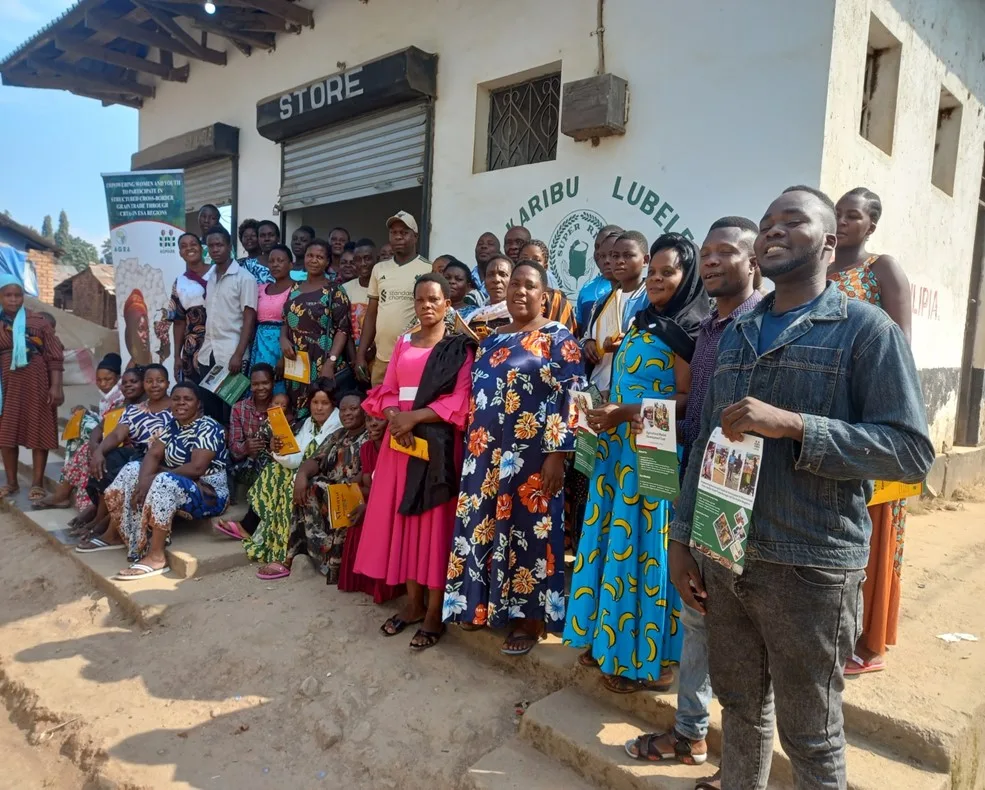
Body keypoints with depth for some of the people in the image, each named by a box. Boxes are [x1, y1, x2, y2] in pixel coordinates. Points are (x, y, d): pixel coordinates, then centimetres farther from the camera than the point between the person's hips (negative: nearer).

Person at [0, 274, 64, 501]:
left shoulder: (38, 321, -1)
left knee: (38, 430, 0)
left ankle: (37, 483, 9)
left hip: (35, 382, -3)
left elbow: (54, 356, -4)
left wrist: (56, 386, -10)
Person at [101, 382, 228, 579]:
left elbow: (196, 468, -25)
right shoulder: (173, 426, 10)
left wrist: (153, 479, -22)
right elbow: (153, 455, 0)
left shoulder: (207, 428, -15)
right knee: (132, 470, -1)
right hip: (175, 487, 9)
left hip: (209, 494, -9)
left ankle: (156, 557, -30)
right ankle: (112, 534, 1)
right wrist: (144, 480, -21)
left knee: (164, 482, -34)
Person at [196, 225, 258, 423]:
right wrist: (198, 349, 11)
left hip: (231, 353, -6)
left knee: (230, 409, 0)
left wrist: (238, 354, -16)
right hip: (207, 354, 6)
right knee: (209, 409, 10)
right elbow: (204, 316, 17)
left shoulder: (244, 278, -5)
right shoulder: (207, 277, 13)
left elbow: (249, 318, -10)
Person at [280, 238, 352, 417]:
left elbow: (343, 329, -9)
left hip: (323, 366, -5)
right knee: (296, 415, 8)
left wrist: (330, 363, -18)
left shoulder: (334, 291, -4)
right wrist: (283, 339, -2)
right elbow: (286, 321, 20)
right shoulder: (295, 289, 13)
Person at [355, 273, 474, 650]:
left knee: (435, 521, -1)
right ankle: (413, 602, 21)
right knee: (404, 518, 8)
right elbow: (386, 391, 10)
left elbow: (459, 402, -10)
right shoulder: (403, 344, 14)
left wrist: (415, 417, -17)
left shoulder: (459, 347, -2)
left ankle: (434, 612, 8)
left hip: (439, 443, -5)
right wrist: (395, 417, -10)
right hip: (400, 438, 5)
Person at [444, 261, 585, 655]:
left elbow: (569, 399, -11)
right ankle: (484, 604, 28)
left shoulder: (559, 338, -5)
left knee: (527, 529, 2)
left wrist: (556, 454, -18)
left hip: (532, 454, -6)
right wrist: (473, 451, 13)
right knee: (485, 525, 11)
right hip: (487, 454, 6)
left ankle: (529, 618, 17)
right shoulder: (491, 340, 14)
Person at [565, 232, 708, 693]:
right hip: (620, 448, 8)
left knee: (643, 544, -1)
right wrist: (605, 413, 7)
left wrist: (626, 413, -21)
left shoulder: (687, 328, -9)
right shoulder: (643, 322, 16)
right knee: (614, 539, 12)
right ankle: (611, 639, 26)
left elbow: (688, 400, -16)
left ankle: (648, 659, 14)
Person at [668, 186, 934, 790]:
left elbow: (913, 451, -13)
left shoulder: (866, 328, -6)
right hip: (725, 556, 5)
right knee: (741, 707, 20)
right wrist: (682, 538, 9)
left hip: (811, 566, -4)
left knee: (811, 735, 13)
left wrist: (792, 426, -23)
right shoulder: (735, 334, 11)